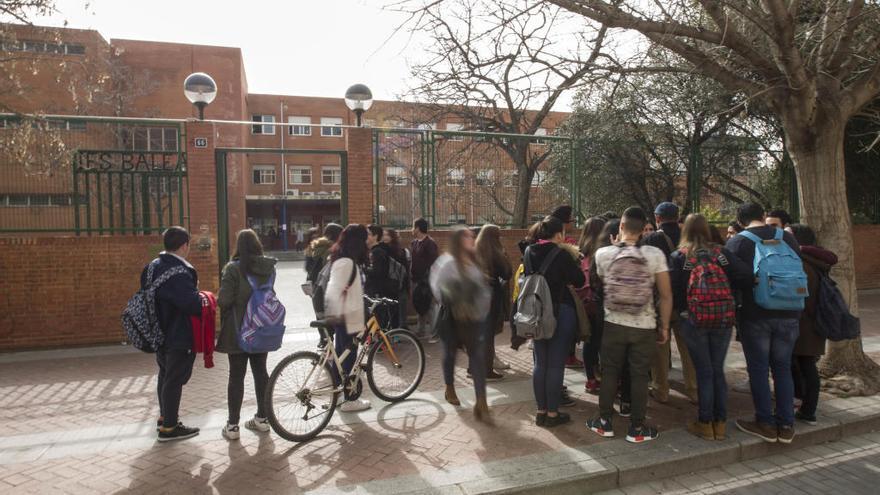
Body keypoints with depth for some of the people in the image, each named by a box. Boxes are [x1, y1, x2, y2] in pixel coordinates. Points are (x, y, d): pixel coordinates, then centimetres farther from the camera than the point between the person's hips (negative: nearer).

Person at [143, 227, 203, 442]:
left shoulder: (153, 266, 6)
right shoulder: (179, 272, -24)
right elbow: (192, 303, -31)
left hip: (160, 333, 9)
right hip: (179, 336, -9)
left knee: (165, 375, 22)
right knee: (175, 380, 1)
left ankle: (164, 416, 36)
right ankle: (169, 427, 10)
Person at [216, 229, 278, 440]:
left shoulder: (233, 268, -14)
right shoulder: (269, 267, 0)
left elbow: (224, 300, -18)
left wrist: (218, 301, 3)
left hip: (238, 330, -4)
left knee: (236, 376, 3)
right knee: (260, 371, 13)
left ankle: (232, 425, 8)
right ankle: (262, 418, 21)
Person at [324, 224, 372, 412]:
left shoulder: (343, 259, 12)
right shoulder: (346, 262, -21)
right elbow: (334, 290, -29)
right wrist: (336, 315, -30)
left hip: (343, 315, 10)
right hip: (347, 317, -10)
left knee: (341, 354, 18)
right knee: (348, 356, 0)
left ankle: (338, 393, 30)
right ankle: (349, 400, 10)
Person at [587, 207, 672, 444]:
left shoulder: (603, 253, -9)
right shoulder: (655, 254, -12)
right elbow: (666, 295, -9)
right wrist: (664, 326, 3)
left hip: (613, 324, 1)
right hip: (645, 327, -1)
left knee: (609, 372, 14)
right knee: (639, 376, 10)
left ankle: (604, 422, 24)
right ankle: (637, 428, 20)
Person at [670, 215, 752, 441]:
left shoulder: (680, 255, -3)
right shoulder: (721, 252, 3)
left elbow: (674, 289, -9)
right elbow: (746, 276, -6)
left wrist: (680, 308, 8)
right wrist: (727, 292, 9)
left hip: (694, 320, -2)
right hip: (724, 319, 2)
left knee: (704, 371, 6)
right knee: (718, 370, 12)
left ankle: (705, 424, 12)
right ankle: (720, 423, 19)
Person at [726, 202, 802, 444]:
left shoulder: (736, 242, -5)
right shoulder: (787, 237, 5)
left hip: (754, 315, -3)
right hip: (788, 314, 4)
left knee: (758, 369, 6)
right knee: (783, 368, 12)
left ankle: (766, 424, 10)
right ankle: (786, 424, 16)